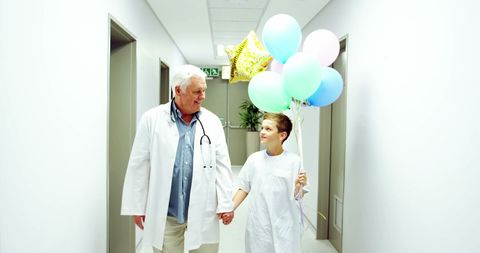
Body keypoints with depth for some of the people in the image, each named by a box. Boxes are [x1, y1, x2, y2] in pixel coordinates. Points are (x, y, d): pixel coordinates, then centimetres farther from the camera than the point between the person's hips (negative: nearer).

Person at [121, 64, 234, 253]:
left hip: (204, 211, 1)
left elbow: (222, 165, 3)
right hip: (164, 212, -1)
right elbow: (139, 166, 0)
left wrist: (225, 204, -1)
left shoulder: (212, 122, 2)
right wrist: (137, 206, 0)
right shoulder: (152, 119, -3)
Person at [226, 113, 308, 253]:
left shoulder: (294, 161, -9)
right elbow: (244, 188, 7)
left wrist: (299, 186, -23)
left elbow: (297, 195, -3)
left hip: (285, 225, -2)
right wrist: (230, 208, 0)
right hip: (258, 224, 2)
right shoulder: (254, 159, -2)